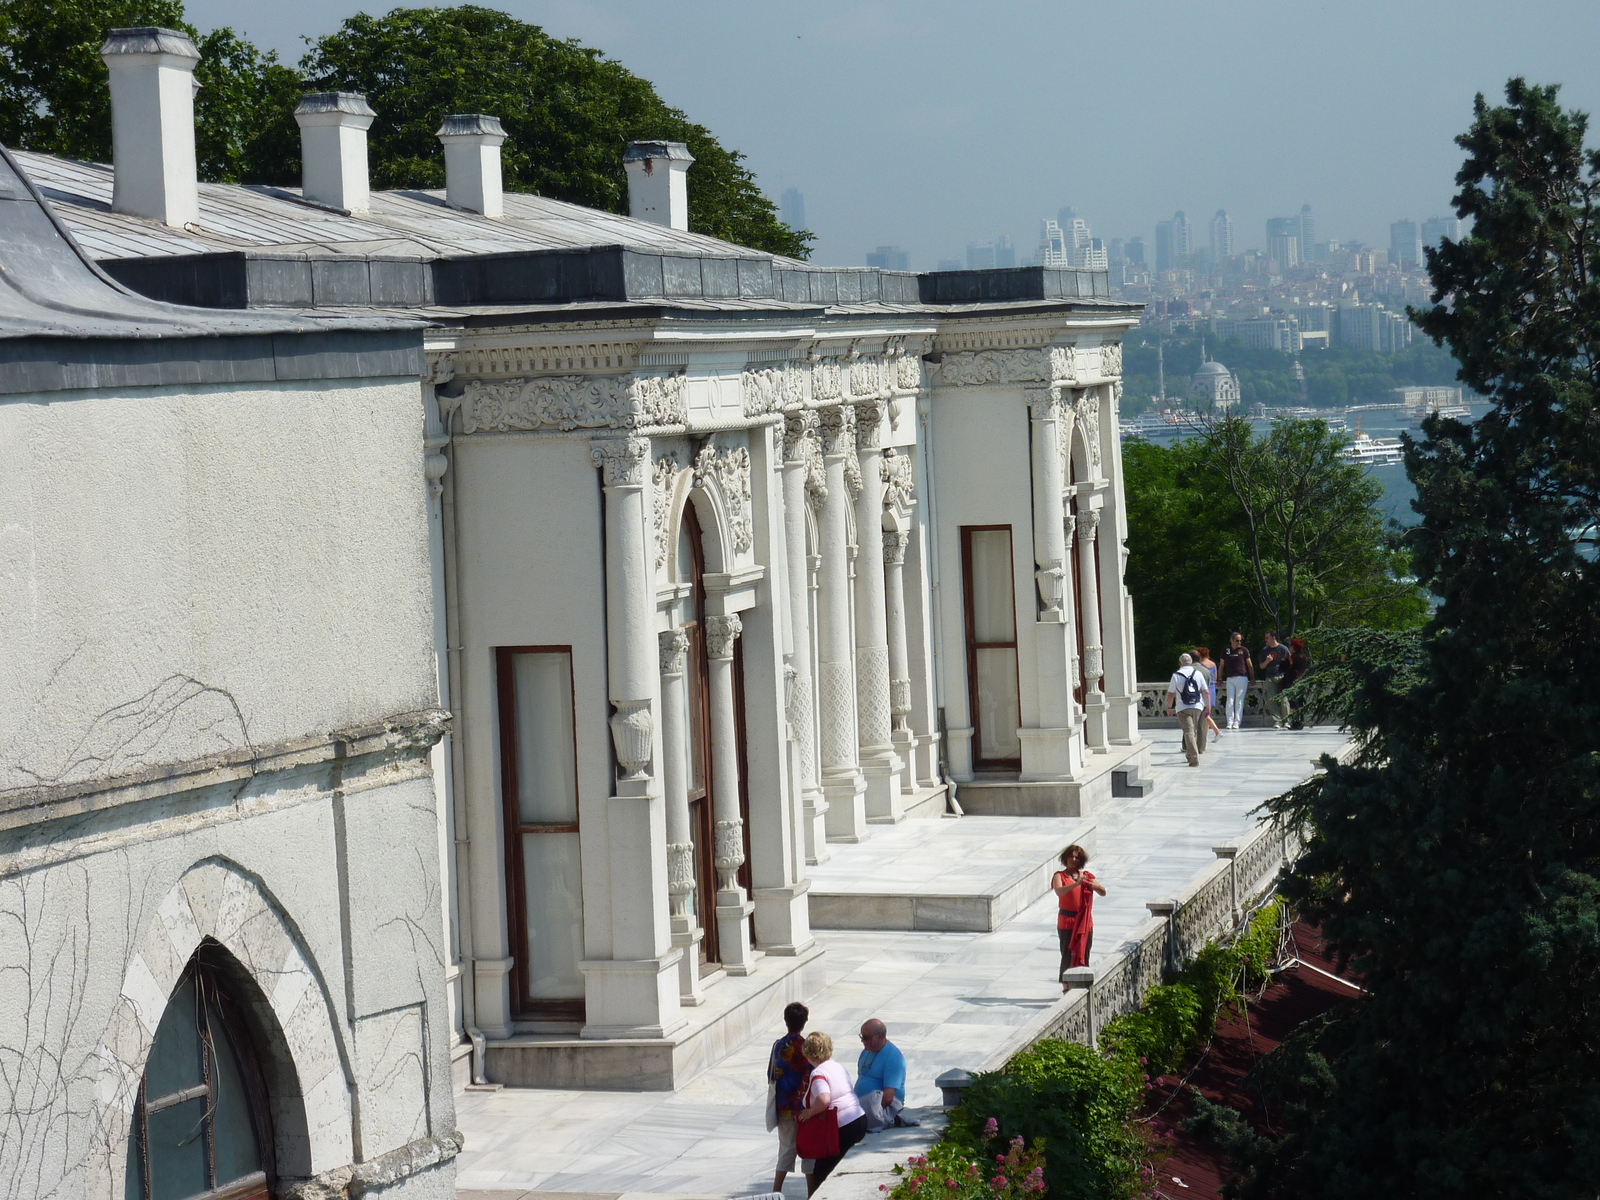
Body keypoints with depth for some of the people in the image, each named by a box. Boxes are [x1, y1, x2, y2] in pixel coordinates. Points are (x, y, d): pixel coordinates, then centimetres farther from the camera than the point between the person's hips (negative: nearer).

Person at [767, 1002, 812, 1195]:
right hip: (802, 1105, -5)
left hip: (783, 1106, 5)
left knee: (786, 1148, 14)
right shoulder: (805, 1047, -15)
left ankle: (776, 1190, 11)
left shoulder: (778, 1046, 0)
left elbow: (771, 1075, 7)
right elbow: (809, 1077, -15)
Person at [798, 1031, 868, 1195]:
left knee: (820, 1172, 3)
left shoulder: (818, 1074, -14)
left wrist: (809, 1112, -14)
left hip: (843, 1128, -9)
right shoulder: (837, 1067, 14)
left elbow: (823, 1099, -32)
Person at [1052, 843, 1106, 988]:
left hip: (1086, 922, 4)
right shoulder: (1060, 876, -1)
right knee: (1067, 956, -6)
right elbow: (1059, 891, -21)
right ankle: (1066, 988, -3)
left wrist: (1094, 886, -15)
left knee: (1083, 956, 5)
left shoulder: (1086, 876, 11)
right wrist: (1076, 884, -36)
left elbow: (1103, 893, 7)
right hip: (1067, 921, -4)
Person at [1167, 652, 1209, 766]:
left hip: (1183, 708, -3)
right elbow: (1206, 692, 4)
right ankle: (1190, 755, 30)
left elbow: (1171, 694, -2)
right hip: (1198, 707, 3)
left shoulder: (1176, 676, -3)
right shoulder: (1198, 673, 4)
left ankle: (1194, 758, -18)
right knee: (1194, 731, 18)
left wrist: (1169, 707, 13)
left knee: (1188, 732, -7)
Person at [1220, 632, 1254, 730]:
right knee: (1230, 701, -1)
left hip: (1241, 678, -2)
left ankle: (1237, 722, 0)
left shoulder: (1244, 650, 3)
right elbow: (1222, 665, 14)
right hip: (1229, 678, 2)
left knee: (1239, 701, -3)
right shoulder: (1226, 651, 8)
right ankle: (1230, 722, 2)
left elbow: (1249, 665, 6)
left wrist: (1252, 678, 2)